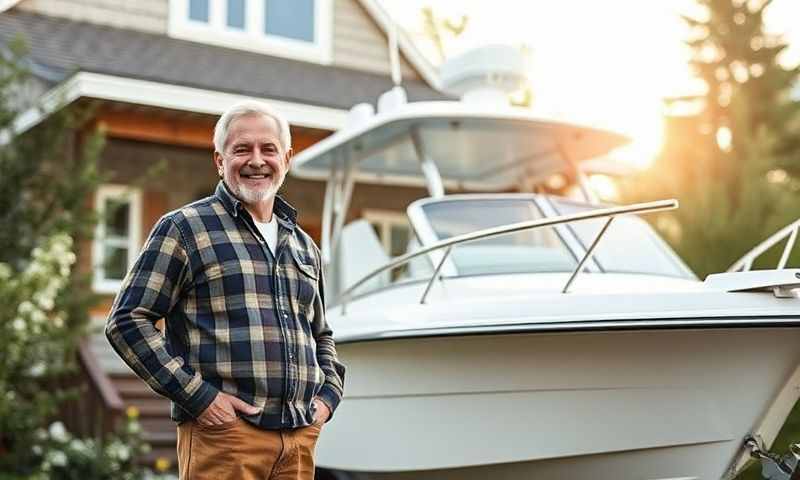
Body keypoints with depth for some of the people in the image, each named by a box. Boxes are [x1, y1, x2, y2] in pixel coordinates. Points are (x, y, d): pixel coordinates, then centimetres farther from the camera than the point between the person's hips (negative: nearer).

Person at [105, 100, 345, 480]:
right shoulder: (183, 228, 2)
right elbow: (127, 321, -5)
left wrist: (329, 394, 11)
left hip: (300, 438, 6)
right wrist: (197, 396, -11)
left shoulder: (305, 246, 20)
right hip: (223, 433, -5)